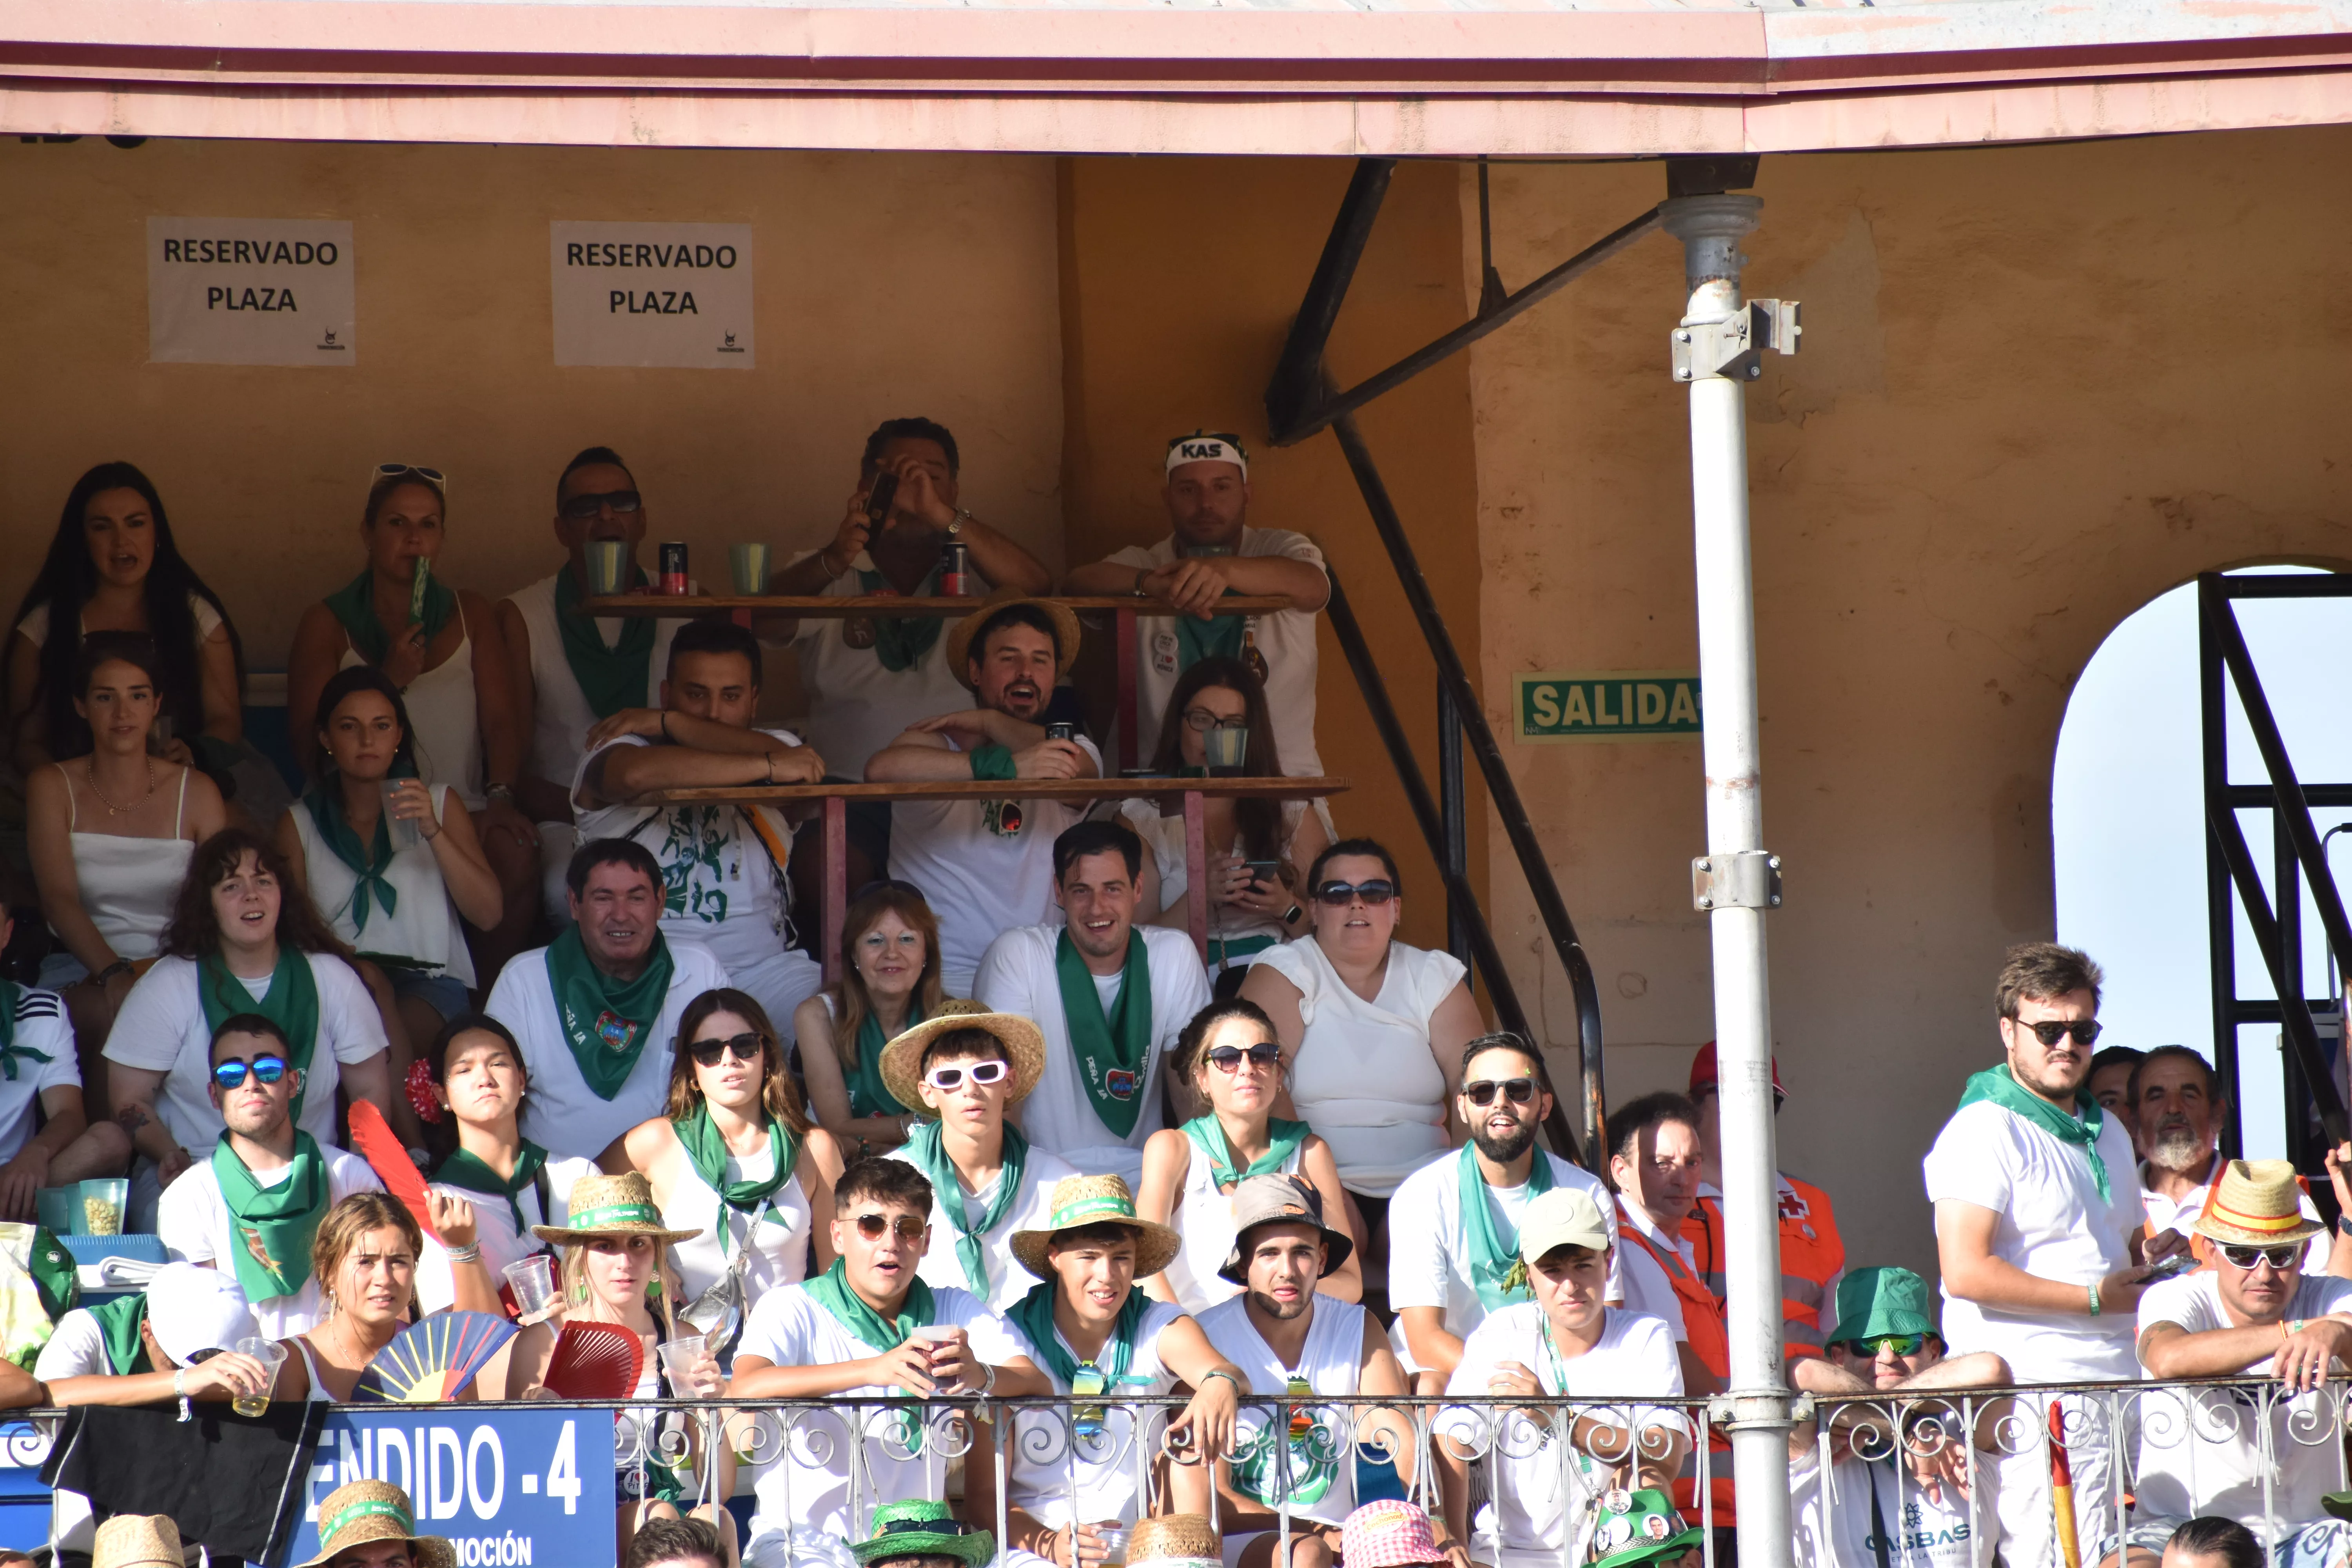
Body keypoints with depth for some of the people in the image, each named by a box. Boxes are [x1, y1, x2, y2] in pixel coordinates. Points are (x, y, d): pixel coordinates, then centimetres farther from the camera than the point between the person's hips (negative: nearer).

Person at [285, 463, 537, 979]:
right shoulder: (327, 625, 11)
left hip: (461, 810, 2)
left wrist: (500, 796, -12)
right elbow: (310, 750, 2)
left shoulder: (471, 615, 19)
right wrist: (389, 681, -8)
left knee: (515, 849, -32)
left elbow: (500, 720, 7)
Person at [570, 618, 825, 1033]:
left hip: (762, 964, 4)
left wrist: (668, 723, -1)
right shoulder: (615, 747, 8)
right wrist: (768, 766, -16)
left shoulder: (776, 748, 20)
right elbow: (637, 775, -19)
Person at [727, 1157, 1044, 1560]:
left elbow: (1038, 1387, -1)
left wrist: (981, 1376, -26)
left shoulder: (954, 1311, 13)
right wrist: (873, 1370, -31)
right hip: (802, 1539, -4)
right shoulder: (790, 1310, 2)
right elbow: (744, 1389, -19)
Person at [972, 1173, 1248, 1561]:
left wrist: (1221, 1383, -47)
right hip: (1030, 1547, -4)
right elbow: (982, 1493, -6)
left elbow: (1219, 1368, -21)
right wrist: (1048, 1544, -26)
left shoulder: (1159, 1329, 1)